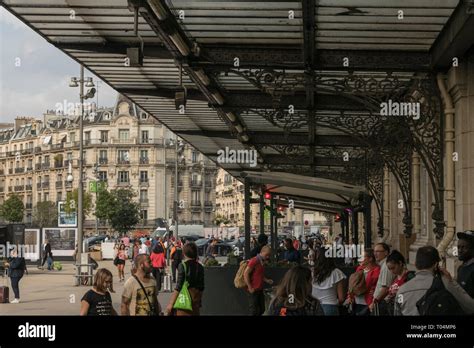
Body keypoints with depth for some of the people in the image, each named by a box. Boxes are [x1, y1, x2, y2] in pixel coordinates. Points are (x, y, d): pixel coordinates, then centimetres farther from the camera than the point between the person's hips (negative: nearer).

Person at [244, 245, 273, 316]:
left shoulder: (262, 262, 13)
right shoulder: (254, 261, -13)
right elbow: (246, 274, -17)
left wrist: (267, 280, 5)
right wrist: (250, 288, -18)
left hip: (260, 290, 9)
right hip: (253, 291, -9)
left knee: (261, 310, 12)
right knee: (254, 312, -5)